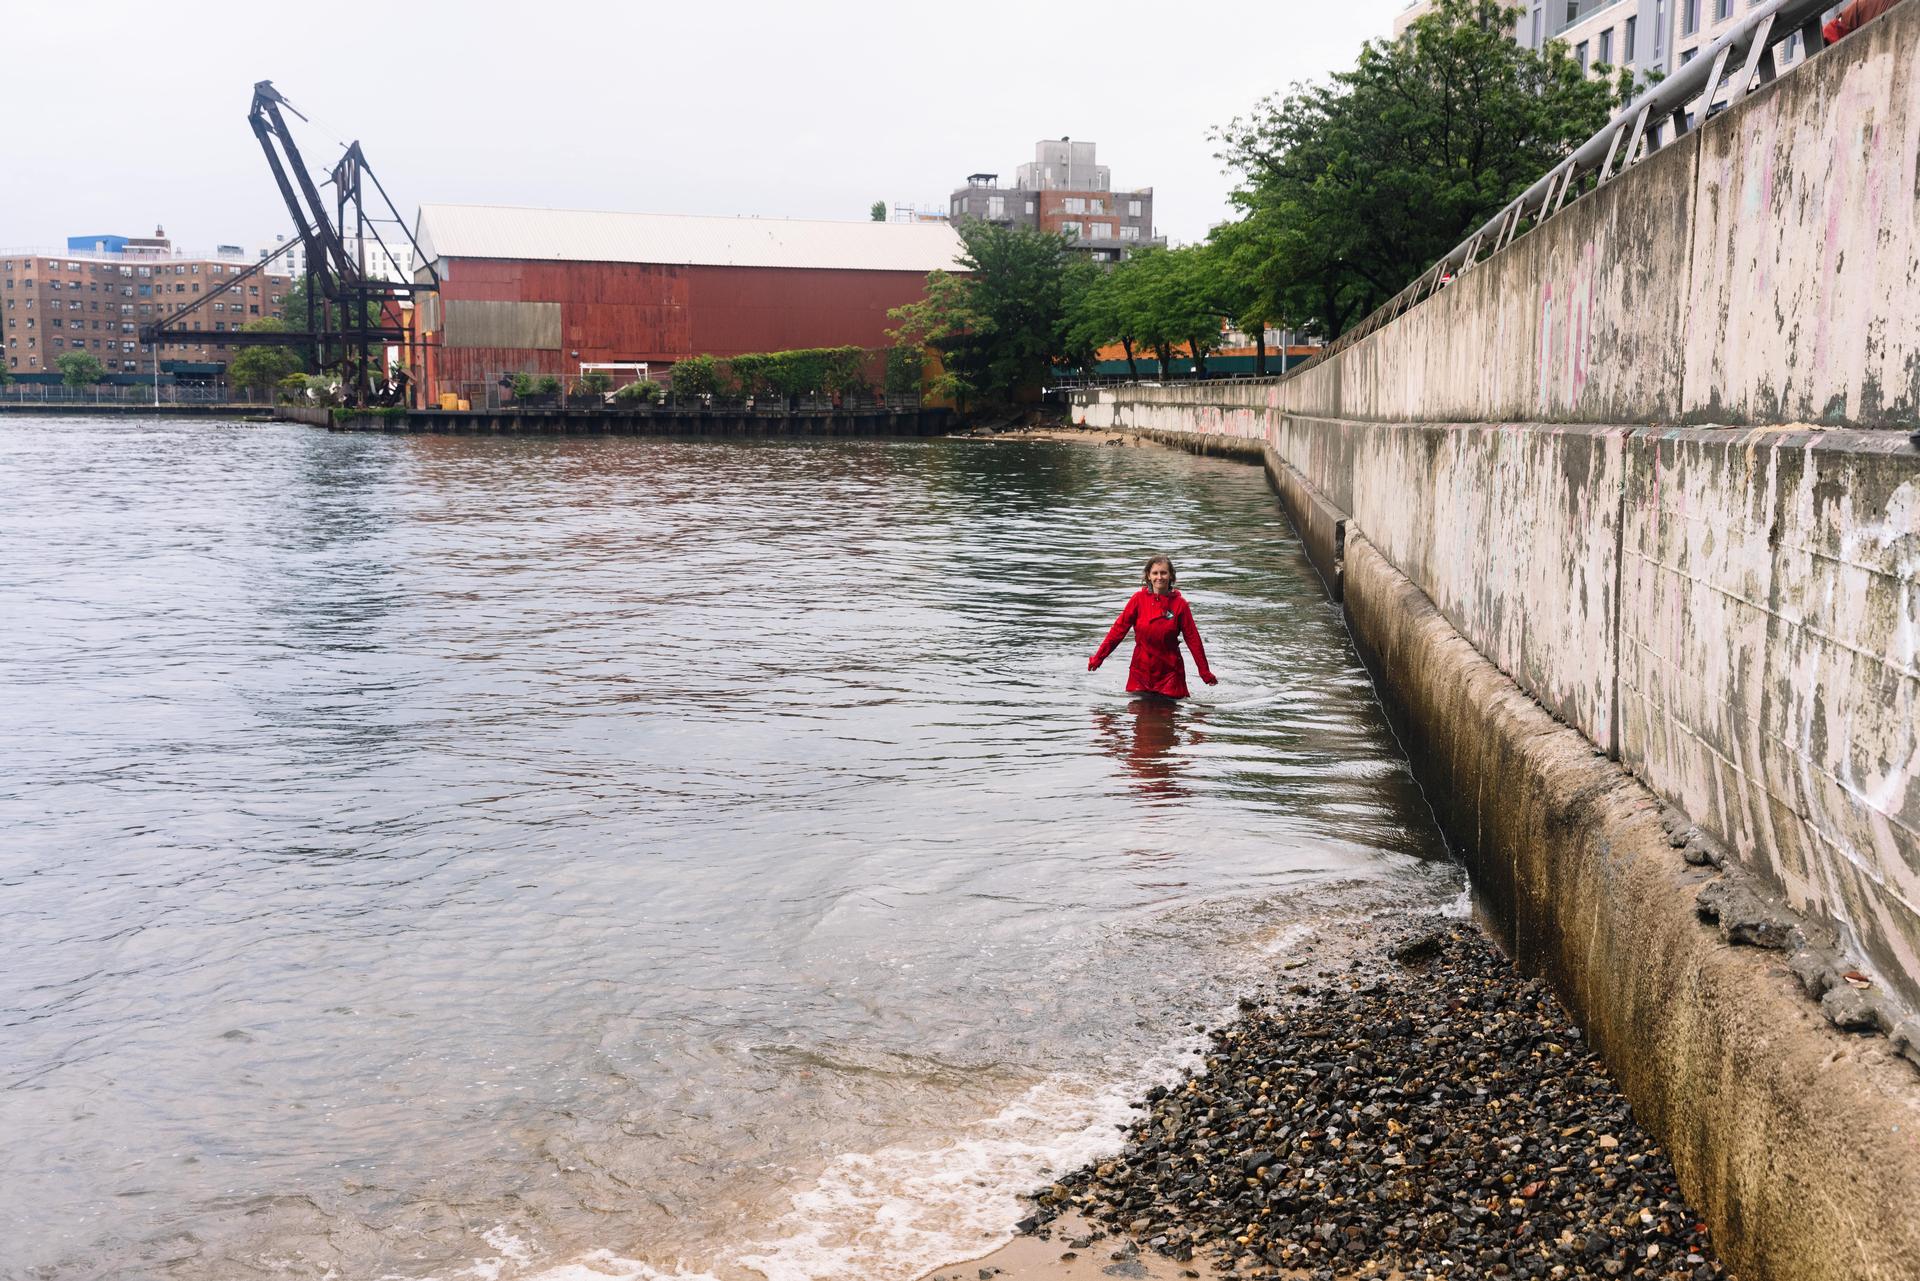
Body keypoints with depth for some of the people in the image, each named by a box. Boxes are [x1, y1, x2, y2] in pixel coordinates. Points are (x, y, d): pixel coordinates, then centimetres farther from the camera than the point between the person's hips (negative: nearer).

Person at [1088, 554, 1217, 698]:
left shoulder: (1179, 603, -5)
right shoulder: (1139, 599, -4)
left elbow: (1192, 638, -2)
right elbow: (1119, 628, -2)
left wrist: (1205, 673, -1)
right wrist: (1098, 657, -5)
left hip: (1169, 671, -1)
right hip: (1141, 669, 1)